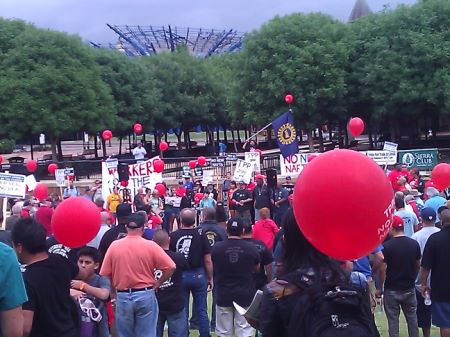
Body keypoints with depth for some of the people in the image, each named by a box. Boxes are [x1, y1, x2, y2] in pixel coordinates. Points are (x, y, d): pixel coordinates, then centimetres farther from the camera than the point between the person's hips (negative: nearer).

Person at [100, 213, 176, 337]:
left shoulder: (114, 245, -2)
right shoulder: (150, 245, -7)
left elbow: (105, 274, 1)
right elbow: (170, 267, -10)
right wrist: (158, 283, 3)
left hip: (122, 297, 2)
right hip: (145, 295, -1)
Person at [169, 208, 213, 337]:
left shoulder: (173, 236, -8)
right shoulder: (200, 234, -10)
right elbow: (208, 260, -7)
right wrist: (210, 278, 4)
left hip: (180, 276, 0)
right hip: (198, 274, 0)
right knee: (202, 311, 10)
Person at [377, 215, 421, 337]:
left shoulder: (387, 246, -15)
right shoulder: (414, 244, -2)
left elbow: (382, 269, -14)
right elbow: (418, 265, 8)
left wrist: (379, 288, -3)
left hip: (392, 290, -3)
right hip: (409, 289, 4)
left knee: (393, 319, 6)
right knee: (412, 318, 15)